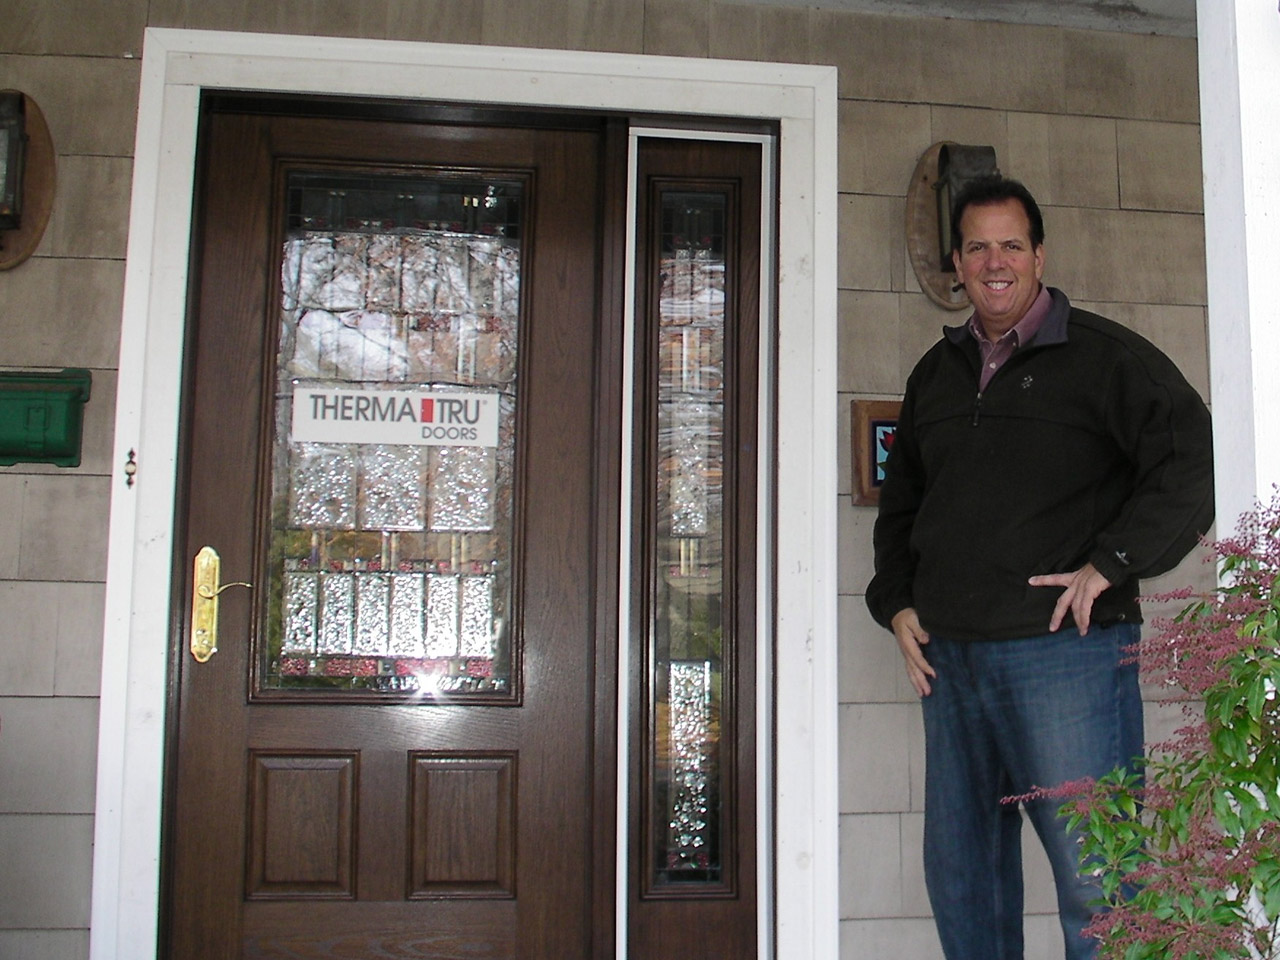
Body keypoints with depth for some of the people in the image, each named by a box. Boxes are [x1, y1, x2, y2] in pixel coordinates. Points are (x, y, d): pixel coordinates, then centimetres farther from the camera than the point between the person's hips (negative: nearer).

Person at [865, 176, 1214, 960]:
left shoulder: (1103, 355, 0)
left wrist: (1109, 564, -15)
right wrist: (897, 602, 13)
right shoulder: (936, 374, 18)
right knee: (960, 873, 14)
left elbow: (1192, 462, -7)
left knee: (1093, 878, -3)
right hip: (951, 658, 6)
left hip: (1066, 650, -6)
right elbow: (900, 503, 26)